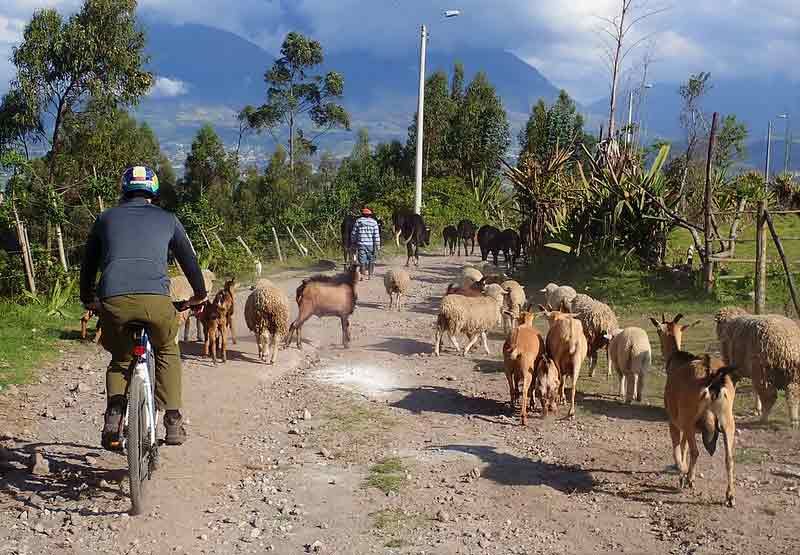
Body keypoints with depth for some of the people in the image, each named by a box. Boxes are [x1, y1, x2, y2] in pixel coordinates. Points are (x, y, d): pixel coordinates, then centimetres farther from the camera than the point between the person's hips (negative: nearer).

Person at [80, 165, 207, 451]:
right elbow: (189, 259, 31)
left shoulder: (106, 218, 25)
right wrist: (200, 294, 47)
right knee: (167, 351, 28)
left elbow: (88, 264, 32)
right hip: (156, 299, -1)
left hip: (113, 300, 1)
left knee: (120, 359, 27)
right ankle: (173, 422, 17)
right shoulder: (166, 219, 23)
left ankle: (113, 420, 6)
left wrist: (89, 300, 48)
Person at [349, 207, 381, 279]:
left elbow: (353, 233, 5)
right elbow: (376, 235, -7)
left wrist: (353, 243, 18)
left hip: (361, 244, 0)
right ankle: (370, 275, 19)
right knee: (371, 260, 13)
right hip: (371, 245, 0)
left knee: (362, 260, 5)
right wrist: (377, 247, -5)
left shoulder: (358, 221, 1)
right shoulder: (374, 222, -2)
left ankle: (362, 275, 2)